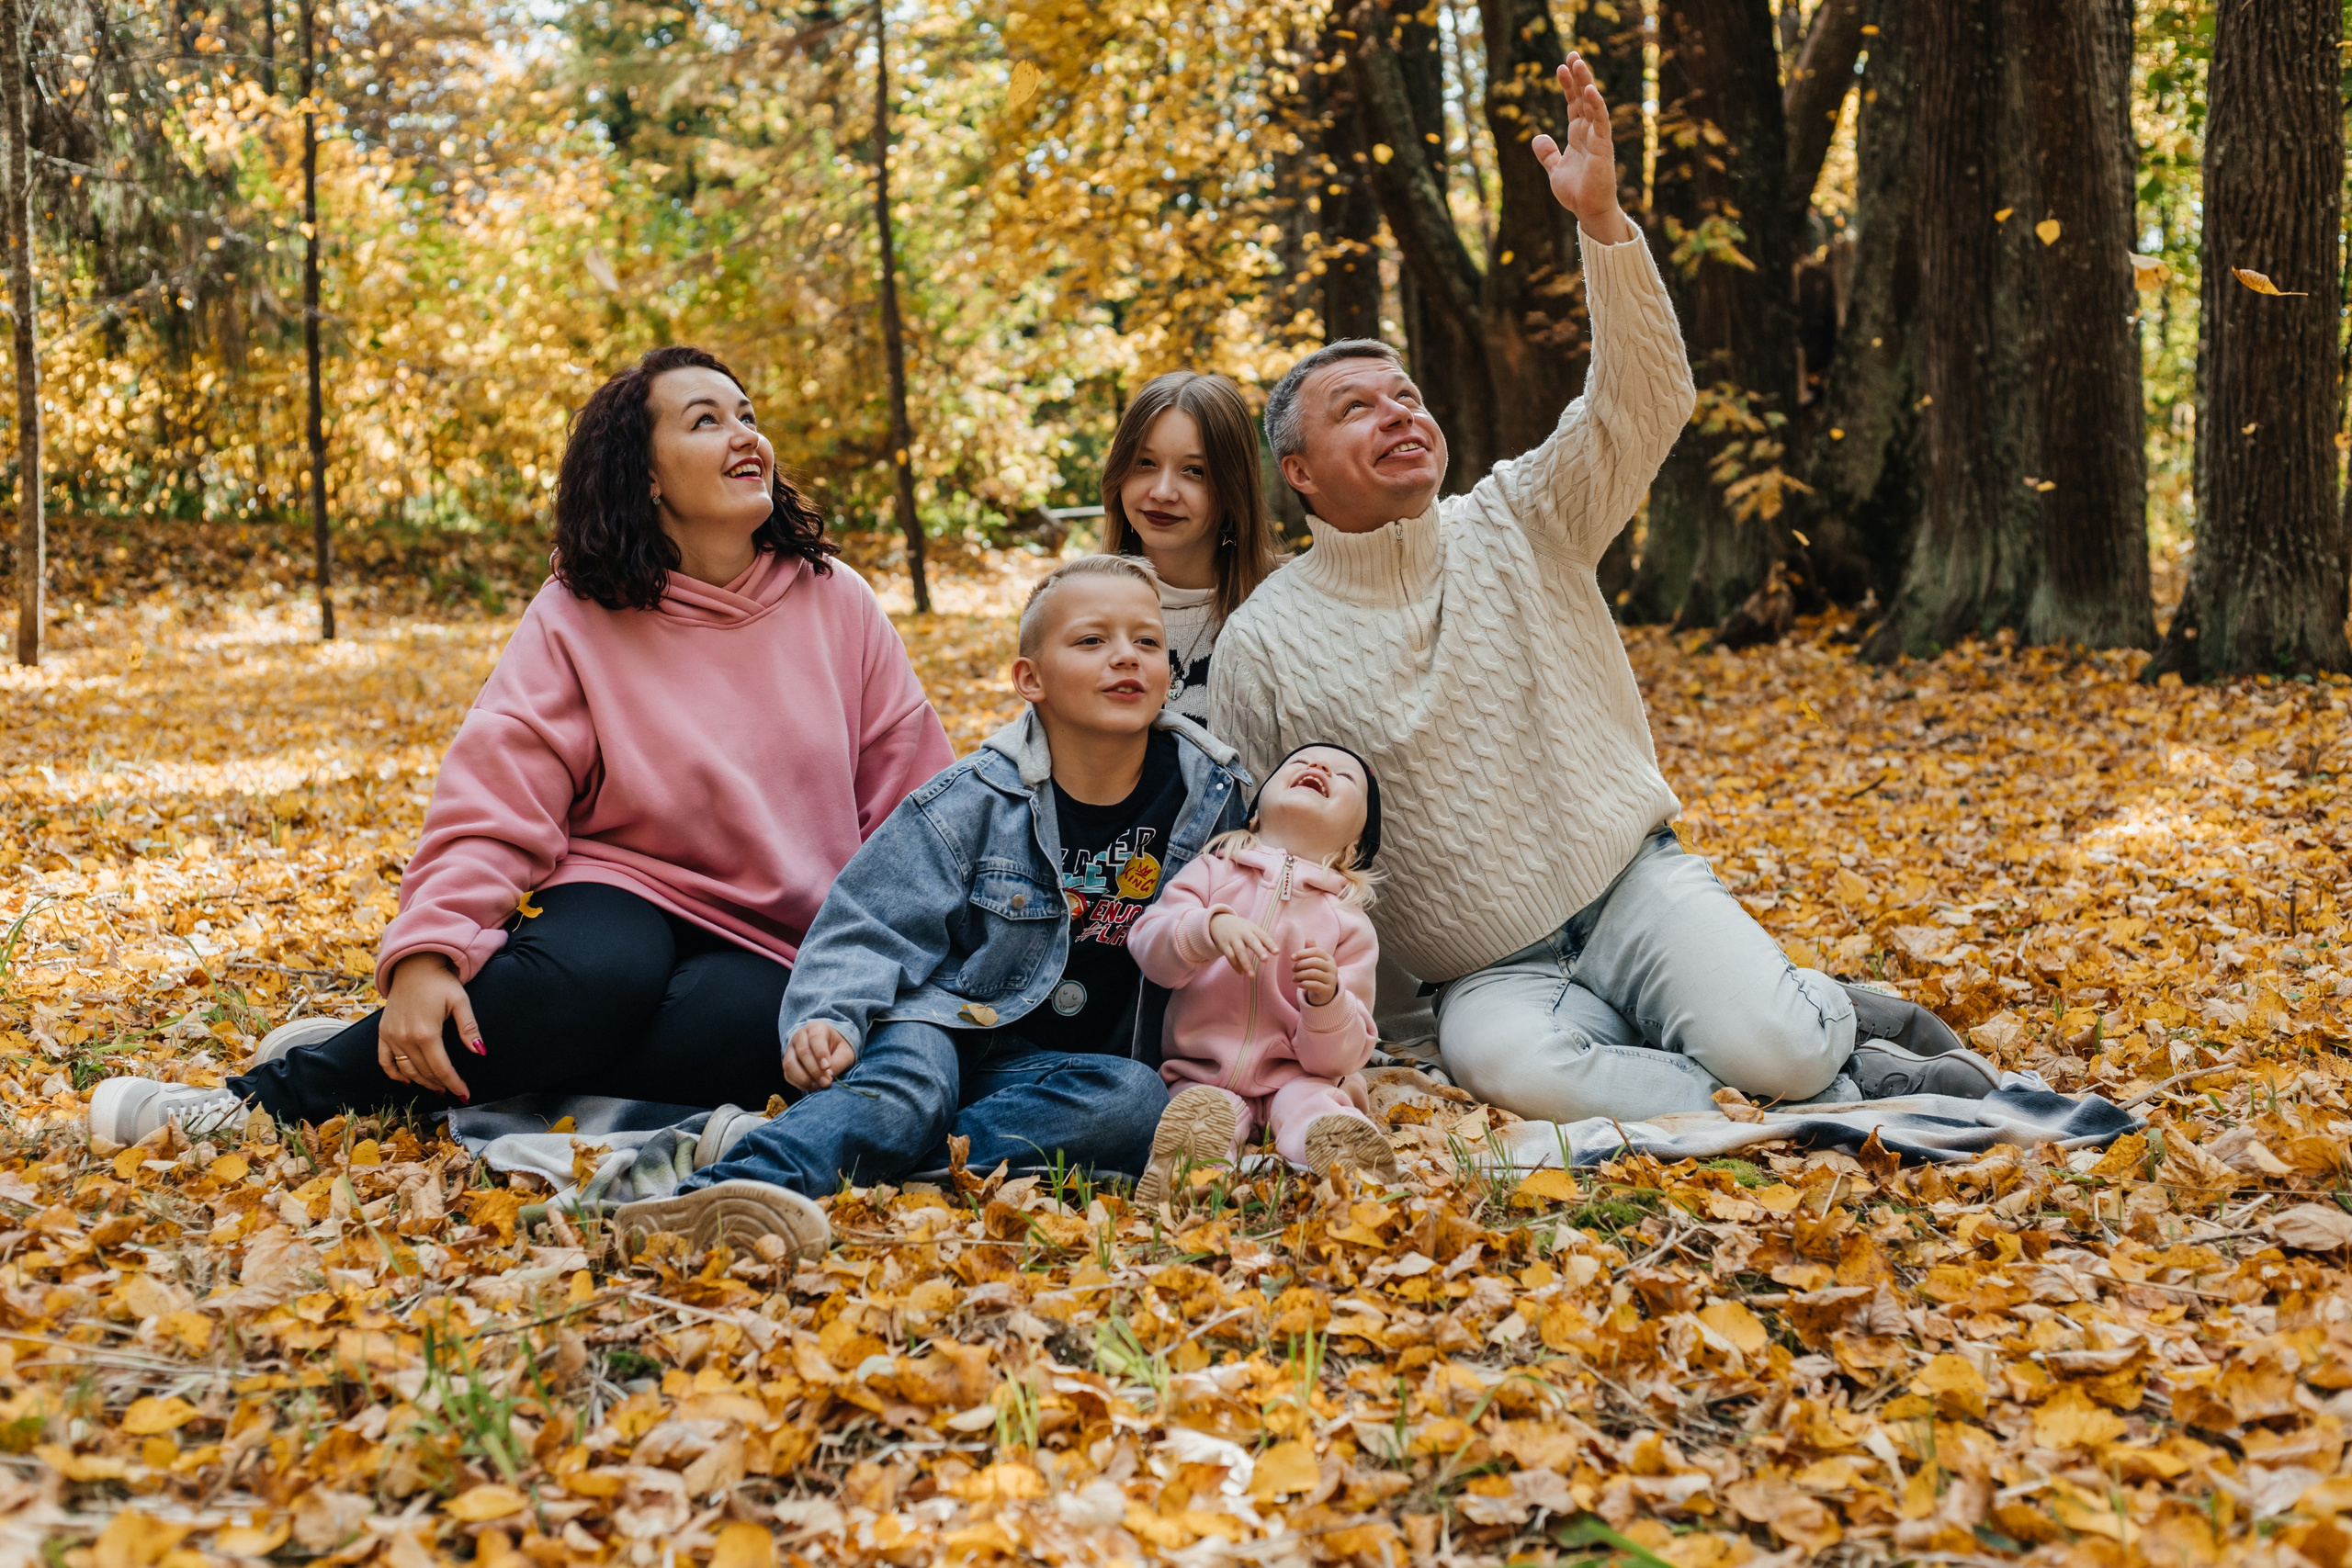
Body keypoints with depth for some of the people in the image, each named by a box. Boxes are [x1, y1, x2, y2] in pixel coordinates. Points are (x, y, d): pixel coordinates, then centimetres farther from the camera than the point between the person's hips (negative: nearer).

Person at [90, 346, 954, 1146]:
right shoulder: (577, 619, -2)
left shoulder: (837, 604, 4)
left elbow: (920, 815, 7)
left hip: (776, 951, 2)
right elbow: (493, 806, -10)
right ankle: (268, 1092, -23)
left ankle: (368, 1075, -22)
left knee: (741, 1027, -35)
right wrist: (428, 952, -27)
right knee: (593, 976, -38)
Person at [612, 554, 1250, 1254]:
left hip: (1058, 1067, 3)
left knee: (1136, 1097, -32)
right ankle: (725, 1194, -64)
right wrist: (828, 1018, -25)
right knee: (906, 1080, -37)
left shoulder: (1211, 795, 3)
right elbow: (870, 927, -7)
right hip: (942, 1025, -2)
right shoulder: (972, 802, -5)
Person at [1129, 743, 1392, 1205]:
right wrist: (1211, 927, -28)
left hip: (1291, 1077, -1)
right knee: (1200, 1113, -31)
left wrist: (1327, 999, -25)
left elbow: (1337, 1058, -3)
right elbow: (1149, 948, -9)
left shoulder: (1350, 924, 3)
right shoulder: (1212, 872, 7)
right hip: (1201, 1075, 1)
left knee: (1314, 1100, -33)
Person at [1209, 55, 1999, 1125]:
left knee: (1768, 1047, -28)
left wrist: (1602, 221, -27)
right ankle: (1845, 1079, -15)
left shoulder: (1518, 523, 2)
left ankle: (1820, 1020, 9)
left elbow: (1644, 402, -14)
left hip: (1634, 887, 0)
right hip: (1493, 973, 0)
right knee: (1511, 1064, -35)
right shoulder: (1266, 643, -2)